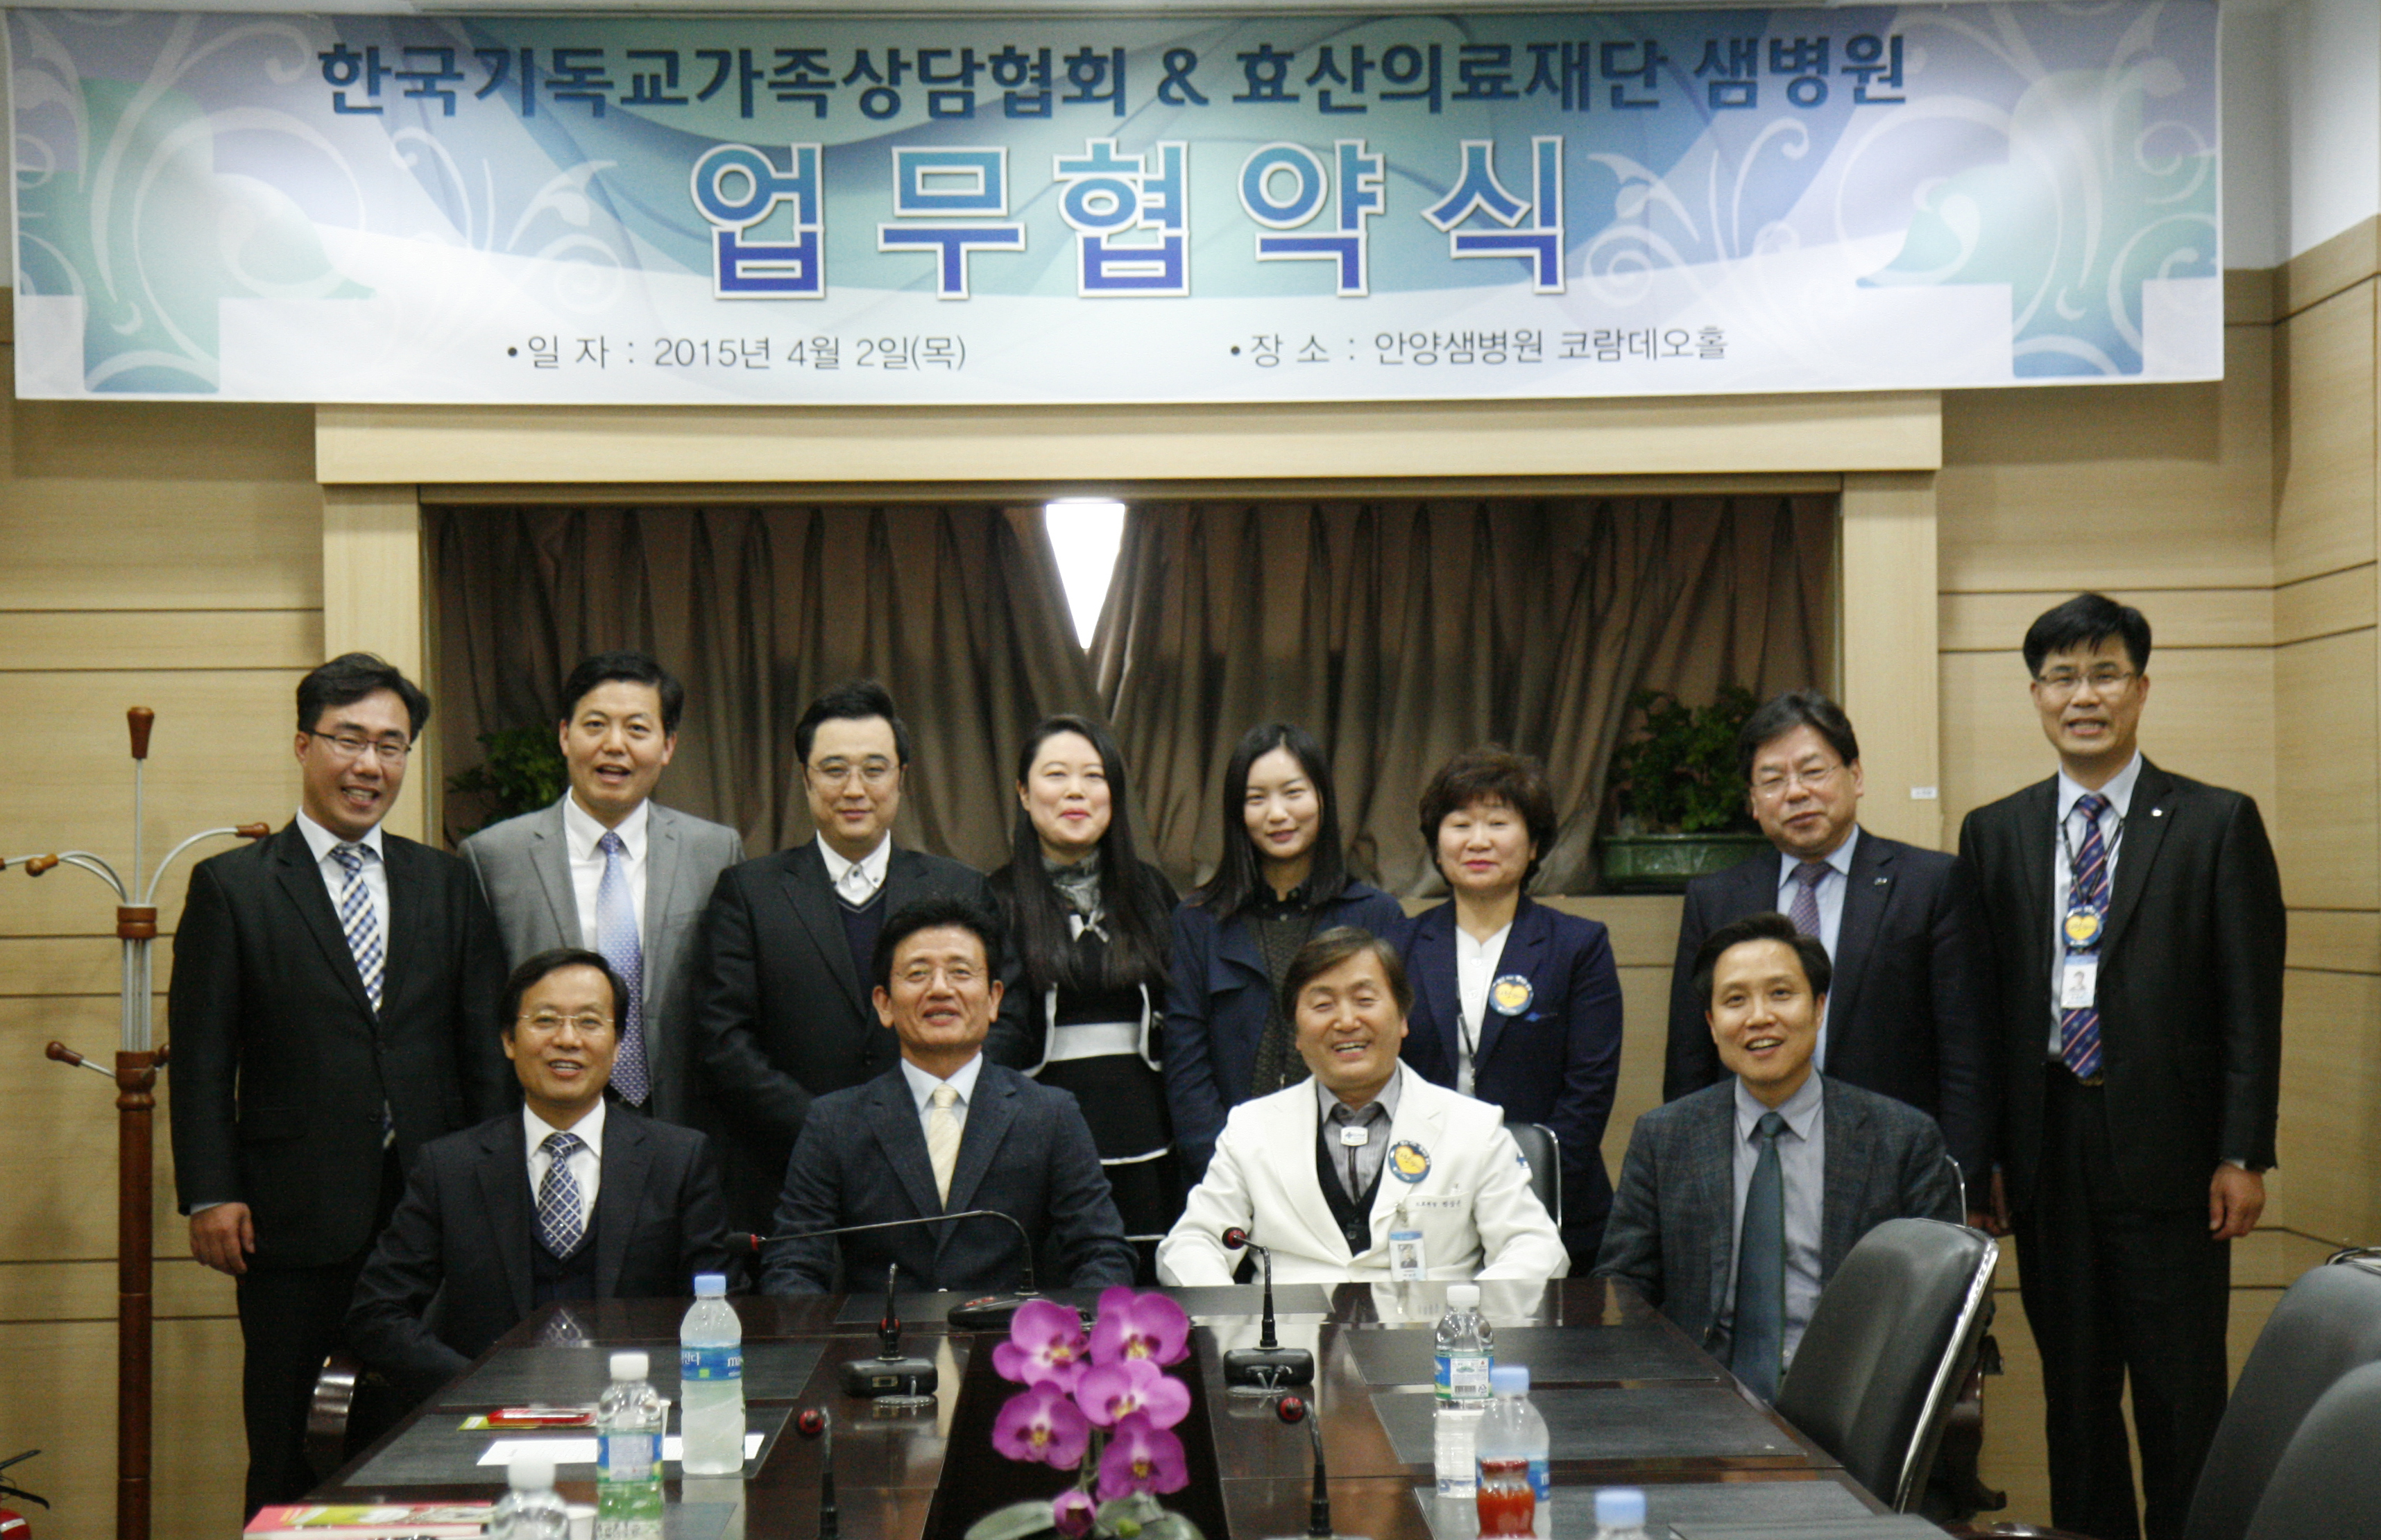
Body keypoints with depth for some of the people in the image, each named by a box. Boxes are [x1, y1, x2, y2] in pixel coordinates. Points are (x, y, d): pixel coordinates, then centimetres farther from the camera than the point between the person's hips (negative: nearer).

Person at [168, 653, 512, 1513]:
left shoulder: (447, 884, 12)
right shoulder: (232, 888, 3)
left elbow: (484, 1045, 11)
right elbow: (201, 1056, 0)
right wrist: (209, 1195, -9)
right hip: (297, 1217, -2)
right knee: (290, 1457, 4)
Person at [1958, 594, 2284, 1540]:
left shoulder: (2218, 825, 1)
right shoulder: (1994, 834, 9)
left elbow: (2251, 1001, -2)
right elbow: (1980, 1001, 8)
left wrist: (2243, 1154, -8)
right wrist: (1983, 1151, 2)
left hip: (2168, 1151, -3)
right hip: (2047, 1151, 3)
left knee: (2181, 1395, 3)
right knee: (2073, 1391, 11)